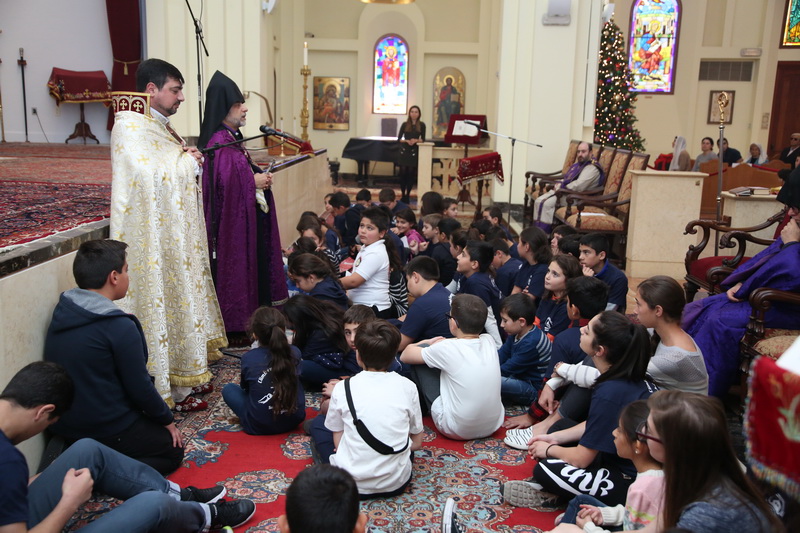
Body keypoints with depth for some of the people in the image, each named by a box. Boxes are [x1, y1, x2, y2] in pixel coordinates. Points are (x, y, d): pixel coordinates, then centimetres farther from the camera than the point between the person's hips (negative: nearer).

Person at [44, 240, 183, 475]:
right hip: (107, 430, -8)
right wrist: (167, 419, 1)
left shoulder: (61, 314, 0)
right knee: (173, 450, 13)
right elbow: (139, 387, -16)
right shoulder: (119, 326, -23)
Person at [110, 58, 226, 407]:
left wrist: (190, 161, 0)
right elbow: (149, 176, -28)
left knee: (179, 297, 14)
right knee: (159, 299, -3)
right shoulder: (130, 127, -14)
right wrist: (187, 161, -13)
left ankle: (182, 377, 27)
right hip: (153, 240, -10)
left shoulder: (160, 127, 14)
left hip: (176, 234, 10)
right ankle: (166, 389, 8)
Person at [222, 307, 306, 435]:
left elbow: (244, 387, 6)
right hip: (294, 420, 3)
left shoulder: (248, 358, -13)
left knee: (228, 389, 17)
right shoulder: (294, 353, -7)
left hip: (259, 426, -2)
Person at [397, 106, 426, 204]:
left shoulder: (421, 125, 3)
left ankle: (408, 195, 9)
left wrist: (415, 140, -17)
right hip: (404, 151, 0)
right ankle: (402, 195, 8)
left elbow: (423, 139, 2)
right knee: (403, 172, -1)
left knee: (411, 173, 1)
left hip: (415, 152, 0)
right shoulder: (404, 124, 3)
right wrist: (407, 141, -15)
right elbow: (399, 139, 3)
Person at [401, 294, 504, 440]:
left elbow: (405, 356, -3)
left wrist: (425, 343, 16)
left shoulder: (447, 348, -19)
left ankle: (422, 408, 26)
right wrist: (440, 344, 13)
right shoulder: (489, 341, -4)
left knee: (420, 353, 3)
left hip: (456, 431, -6)